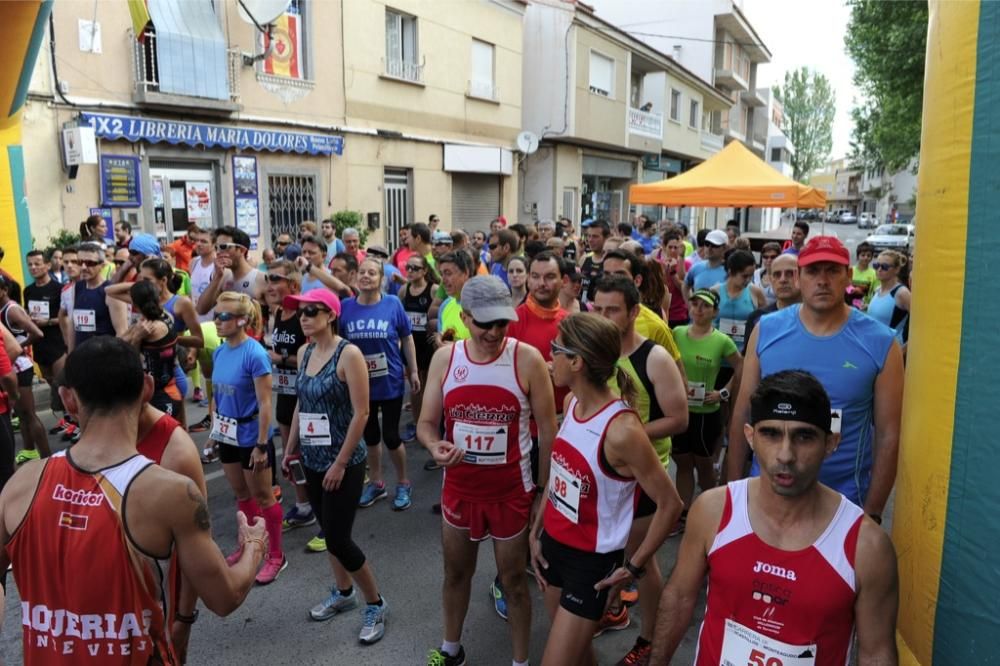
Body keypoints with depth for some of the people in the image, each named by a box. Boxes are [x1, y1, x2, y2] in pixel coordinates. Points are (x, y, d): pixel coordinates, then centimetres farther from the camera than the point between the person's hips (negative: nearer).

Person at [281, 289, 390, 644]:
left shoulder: (348, 354, -17)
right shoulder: (304, 352, 5)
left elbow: (361, 413, -19)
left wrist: (341, 463, -18)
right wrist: (290, 448, 14)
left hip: (344, 461, -7)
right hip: (312, 458, 7)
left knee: (338, 539, -4)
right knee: (329, 530, 17)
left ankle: (376, 604, 16)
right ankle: (343, 593, 38)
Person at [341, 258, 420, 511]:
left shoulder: (393, 304, -10)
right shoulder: (345, 307, -5)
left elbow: (407, 339, 0)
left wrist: (413, 371, 2)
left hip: (390, 382, -2)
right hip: (360, 383, 3)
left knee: (390, 435, 4)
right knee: (370, 435, 17)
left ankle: (403, 484, 27)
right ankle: (376, 483, 35)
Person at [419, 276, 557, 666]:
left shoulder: (527, 360, -16)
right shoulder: (444, 359, -7)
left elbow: (547, 428, -8)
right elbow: (426, 422, -1)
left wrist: (545, 487, -4)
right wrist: (435, 446, -24)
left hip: (511, 491, -3)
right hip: (459, 487, 3)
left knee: (513, 581, 14)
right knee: (456, 572, 23)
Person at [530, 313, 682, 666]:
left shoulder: (621, 430, -28)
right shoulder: (572, 404, -4)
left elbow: (669, 504, -20)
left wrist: (634, 567, -12)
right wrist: (536, 531, 8)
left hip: (591, 560, -7)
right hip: (553, 544, 7)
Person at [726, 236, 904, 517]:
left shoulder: (880, 343, -9)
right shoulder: (766, 330, -5)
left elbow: (888, 436, -4)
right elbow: (742, 414, 0)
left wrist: (871, 513, -4)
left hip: (844, 501, -1)